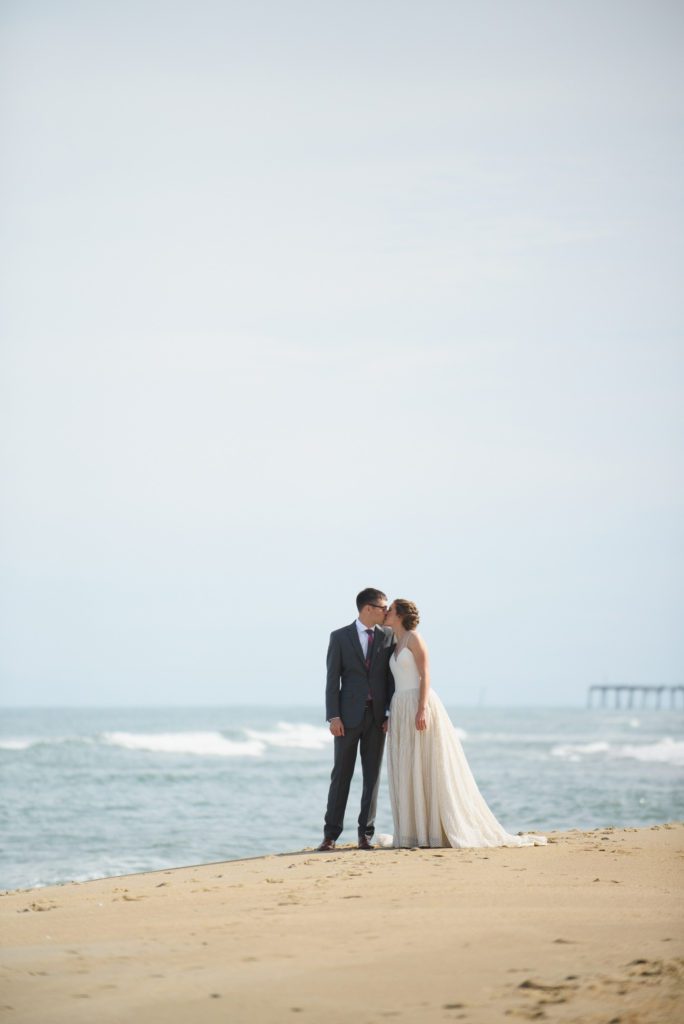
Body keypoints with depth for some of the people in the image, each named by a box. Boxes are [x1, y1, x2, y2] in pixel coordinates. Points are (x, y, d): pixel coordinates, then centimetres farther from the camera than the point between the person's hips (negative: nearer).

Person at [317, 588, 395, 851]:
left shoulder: (387, 636, 7)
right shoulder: (340, 637, 0)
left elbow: (390, 677, 6)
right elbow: (332, 680, -2)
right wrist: (333, 717, -10)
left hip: (377, 716, 2)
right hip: (349, 715, -2)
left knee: (372, 775, 3)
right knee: (341, 774, 0)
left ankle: (365, 833, 7)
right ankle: (331, 834, 4)